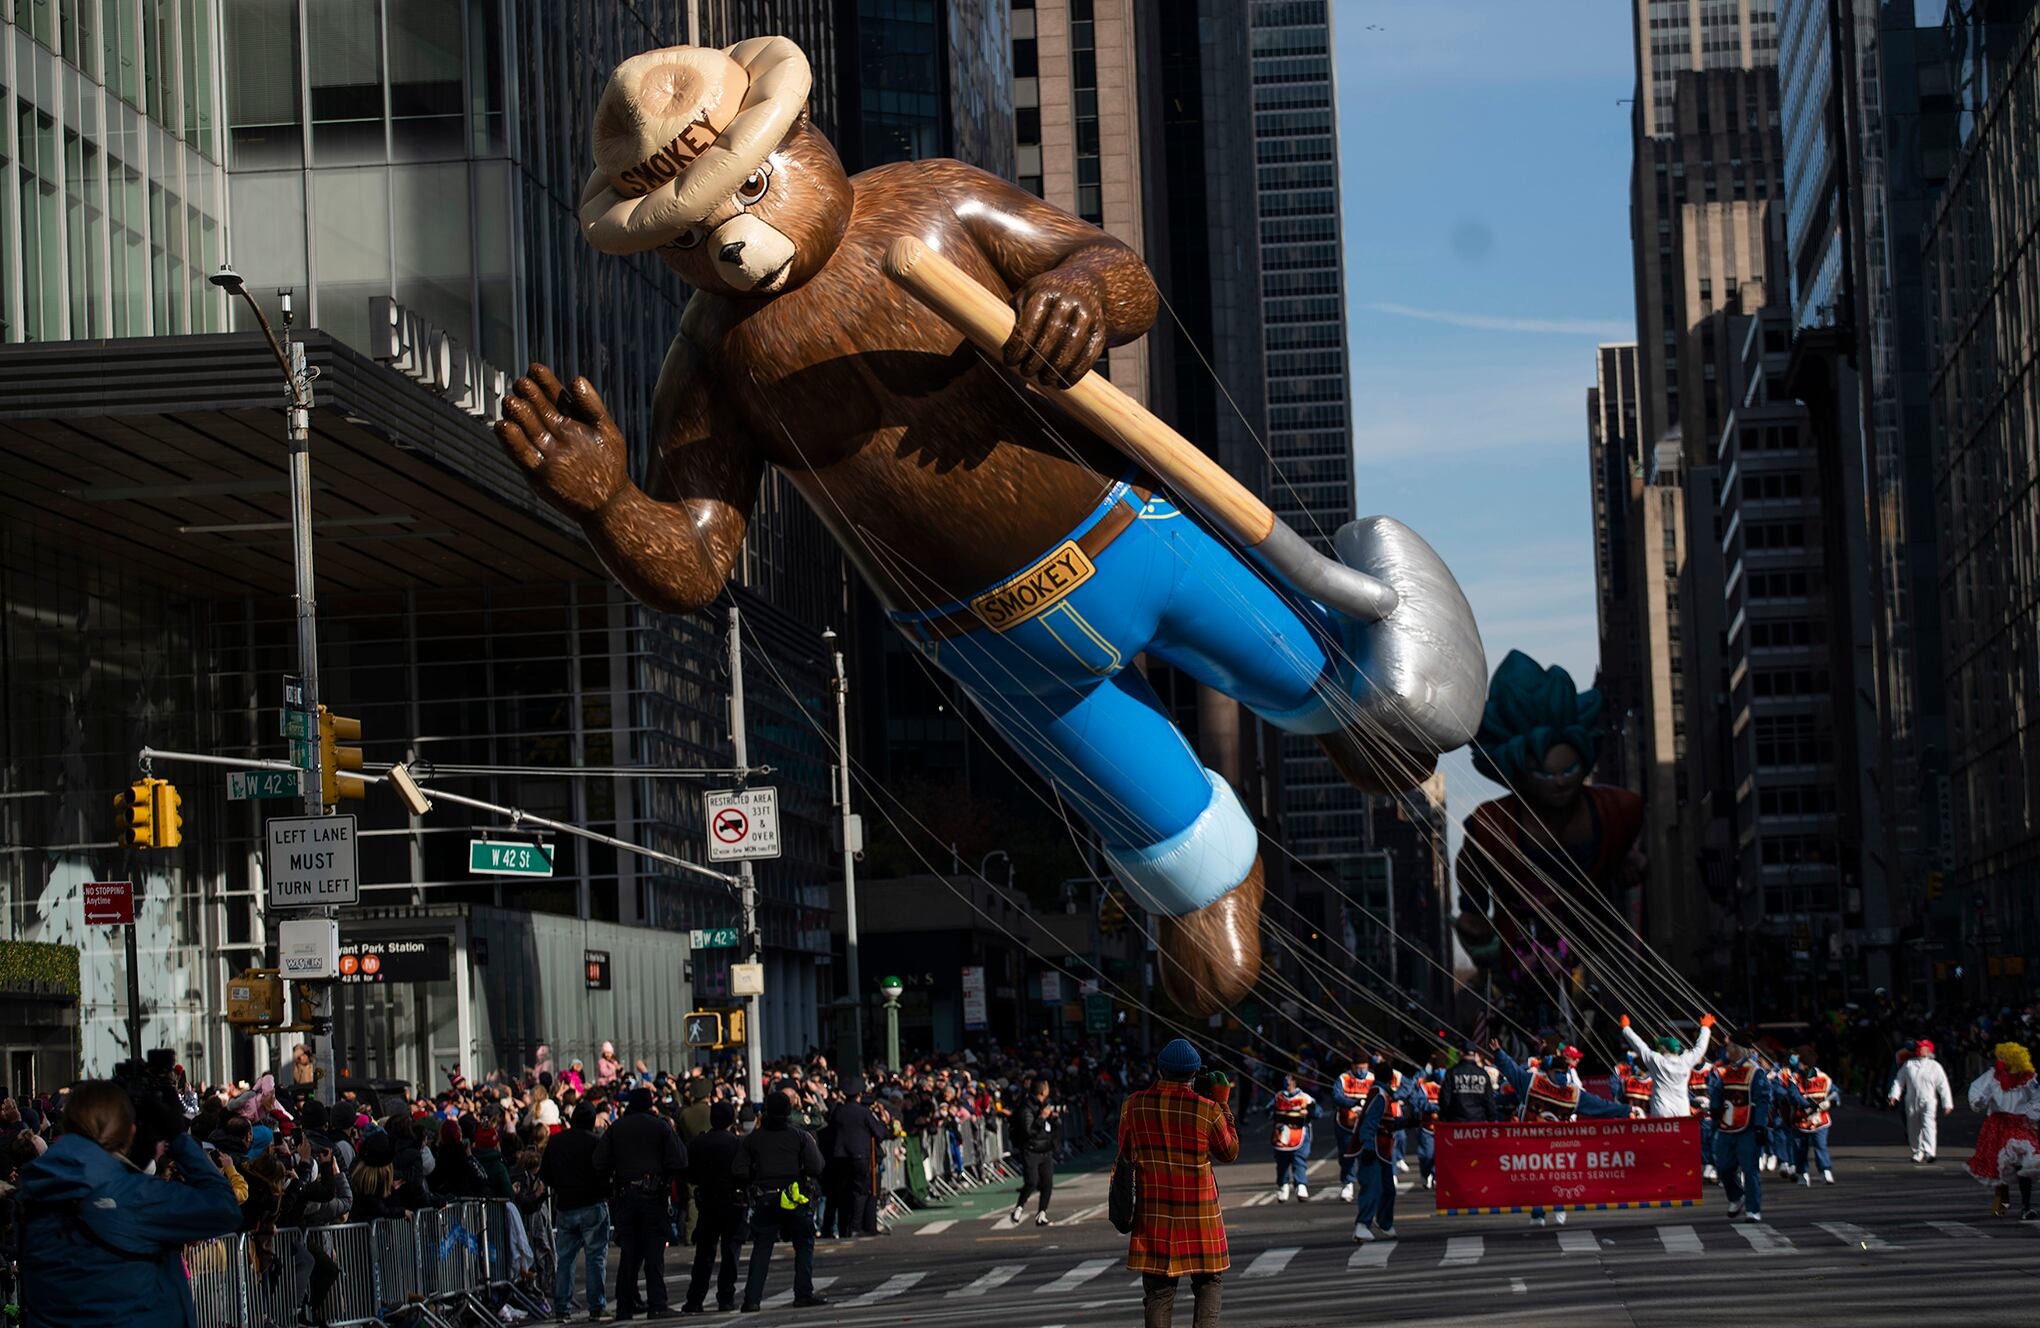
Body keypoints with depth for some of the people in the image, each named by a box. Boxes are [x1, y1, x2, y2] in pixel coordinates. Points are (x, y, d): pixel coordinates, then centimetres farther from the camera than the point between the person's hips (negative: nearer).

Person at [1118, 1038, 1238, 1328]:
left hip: (1153, 1211, 2)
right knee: (1209, 1281, 11)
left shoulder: (1134, 1105, -4)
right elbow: (1230, 1152, 5)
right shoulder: (1207, 1110, -10)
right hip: (1199, 1212, -2)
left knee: (1158, 1288, 6)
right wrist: (1223, 1106, 10)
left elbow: (1126, 1155, 10)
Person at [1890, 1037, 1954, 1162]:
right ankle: (1917, 1152, 27)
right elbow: (1899, 1081, 9)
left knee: (1929, 1126, -19)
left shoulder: (1935, 1066, 3)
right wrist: (1895, 1095, -5)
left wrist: (1947, 1104, -1)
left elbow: (1943, 1086, 3)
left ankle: (1929, 1152, -29)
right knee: (1913, 1129, 10)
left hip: (1928, 1102, -3)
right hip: (1911, 1103, 3)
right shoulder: (1908, 1065, 9)